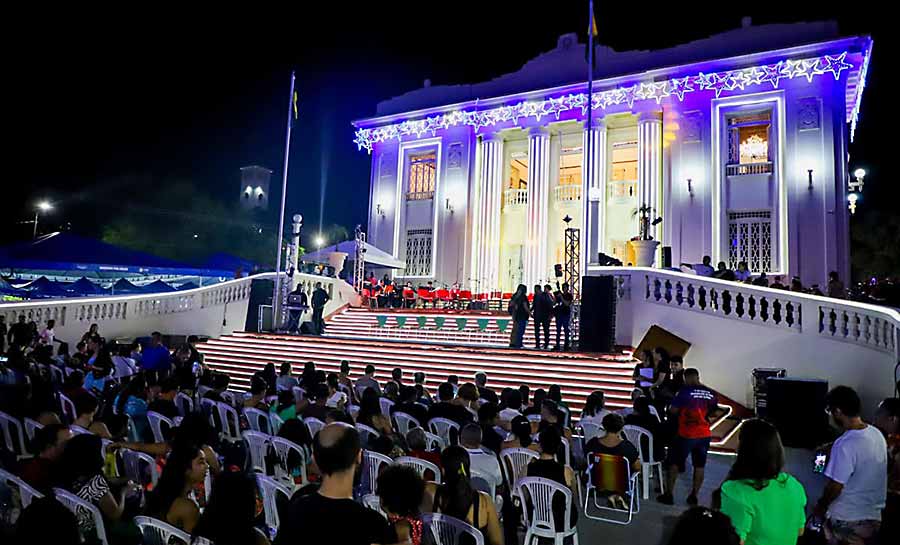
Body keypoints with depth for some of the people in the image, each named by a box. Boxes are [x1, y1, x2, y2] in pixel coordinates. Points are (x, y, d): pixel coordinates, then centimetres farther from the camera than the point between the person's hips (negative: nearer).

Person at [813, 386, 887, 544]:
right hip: (874, 516, 7)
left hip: (848, 521, -7)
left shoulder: (845, 445, -28)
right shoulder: (876, 433, -3)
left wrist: (821, 506, -5)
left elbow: (835, 487, -21)